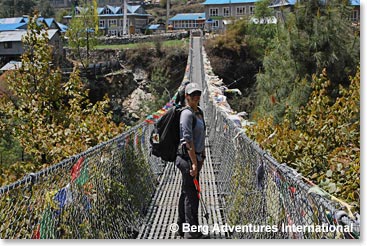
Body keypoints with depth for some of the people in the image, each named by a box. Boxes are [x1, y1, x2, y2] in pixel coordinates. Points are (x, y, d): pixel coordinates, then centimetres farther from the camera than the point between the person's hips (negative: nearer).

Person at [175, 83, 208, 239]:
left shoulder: (198, 112, 14)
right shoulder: (187, 114, -15)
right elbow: (188, 140, -21)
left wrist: (202, 156, 20)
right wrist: (194, 163, -23)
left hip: (196, 157, 10)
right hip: (188, 158, -10)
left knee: (186, 192, 16)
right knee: (192, 194, -6)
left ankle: (182, 228, 26)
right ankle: (192, 232, -1)